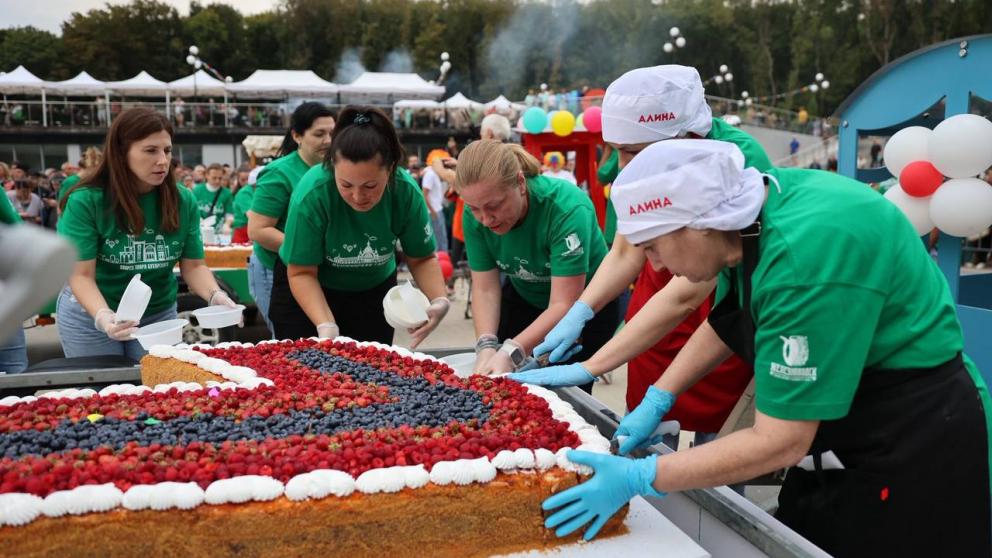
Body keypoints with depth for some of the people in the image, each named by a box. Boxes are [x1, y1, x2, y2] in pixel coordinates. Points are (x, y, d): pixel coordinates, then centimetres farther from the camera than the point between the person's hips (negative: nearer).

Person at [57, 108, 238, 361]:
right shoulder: (86, 201, -19)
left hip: (159, 314, 3)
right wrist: (103, 316, -38)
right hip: (90, 316, -2)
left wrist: (215, 295, -27)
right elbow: (81, 274, -20)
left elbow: (193, 265, -6)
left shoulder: (184, 200, -10)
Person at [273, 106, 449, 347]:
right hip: (307, 292, -2)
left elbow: (422, 259, -9)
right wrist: (326, 326, -35)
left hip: (375, 290, 2)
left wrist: (439, 300, -27)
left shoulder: (407, 192, -22)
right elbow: (302, 273, -22)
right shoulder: (312, 194, -29)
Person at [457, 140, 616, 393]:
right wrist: (487, 346, -32)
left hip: (584, 304, -4)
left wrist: (510, 353, -45)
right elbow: (485, 288, -16)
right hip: (524, 299, 4)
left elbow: (563, 305, -34)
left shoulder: (567, 208, -34)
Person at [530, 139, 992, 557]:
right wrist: (658, 401, 4)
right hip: (846, 437, 8)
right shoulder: (752, 207, -6)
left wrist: (638, 478, -24)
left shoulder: (803, 256, -32)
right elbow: (725, 321, 11)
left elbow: (781, 442, -28)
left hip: (914, 454, -8)